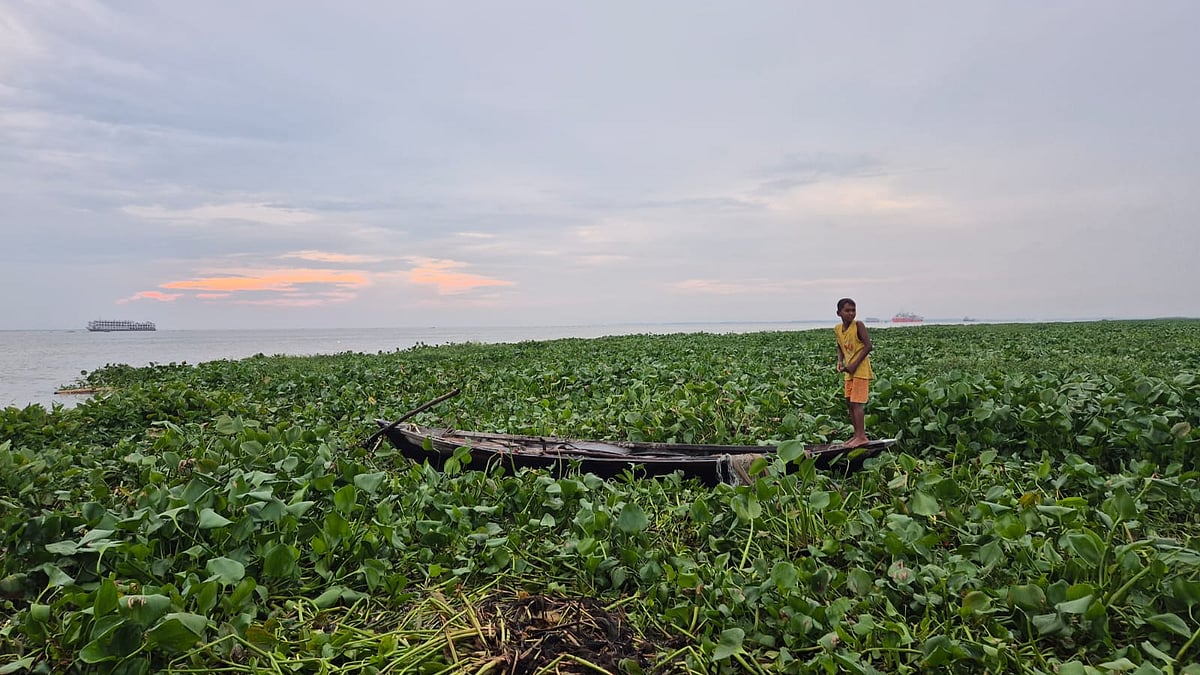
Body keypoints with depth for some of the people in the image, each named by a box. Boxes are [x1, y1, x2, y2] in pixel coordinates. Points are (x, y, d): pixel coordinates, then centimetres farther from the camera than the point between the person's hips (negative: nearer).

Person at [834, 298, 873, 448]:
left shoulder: (858, 325, -13)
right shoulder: (837, 329, 6)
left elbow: (868, 346, -17)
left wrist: (854, 364, -18)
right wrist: (840, 361, -1)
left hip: (861, 369, -7)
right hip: (849, 370, 7)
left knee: (856, 403, -9)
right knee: (849, 403, 10)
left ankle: (861, 436, -3)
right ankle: (857, 434, 20)